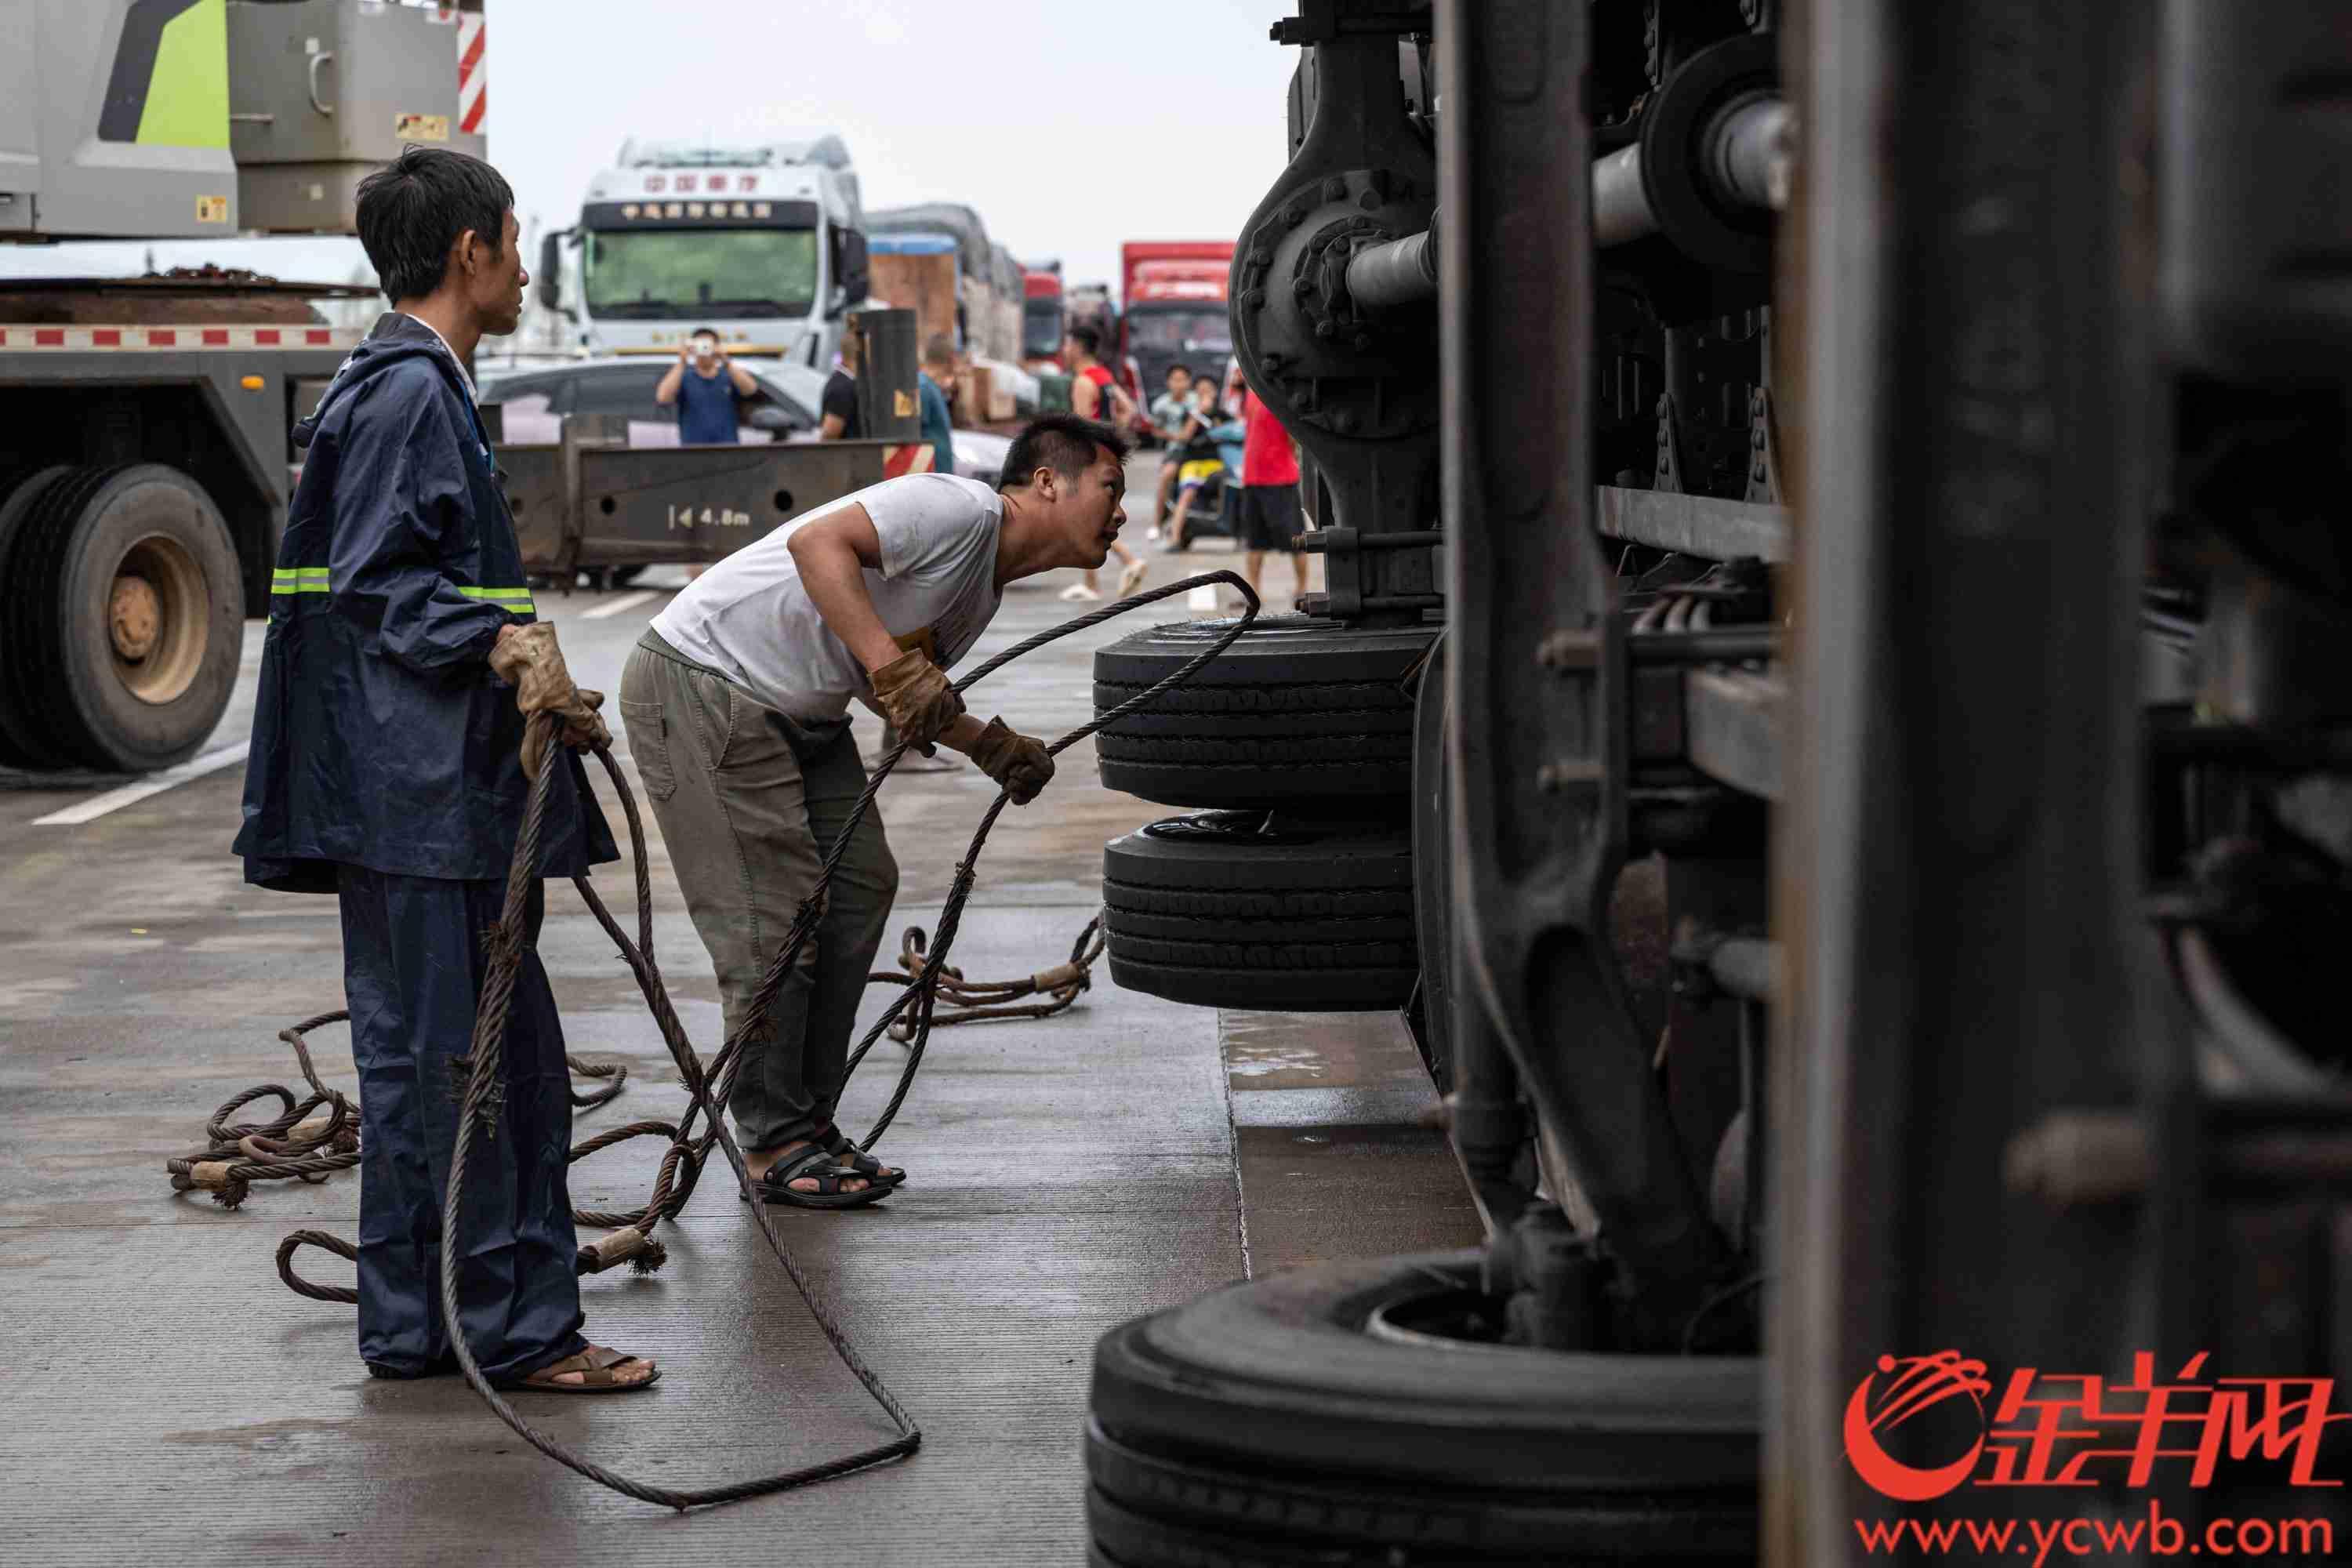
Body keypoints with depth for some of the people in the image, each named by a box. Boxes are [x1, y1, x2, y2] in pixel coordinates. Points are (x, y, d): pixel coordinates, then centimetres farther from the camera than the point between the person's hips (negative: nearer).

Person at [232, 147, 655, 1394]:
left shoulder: (409, 386, 19)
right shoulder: (409, 390, -13)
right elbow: (377, 586, -19)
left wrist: (521, 660, 23)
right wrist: (504, 642, -29)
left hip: (404, 793, 11)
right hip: (426, 790, -11)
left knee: (413, 1056, 12)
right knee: (476, 1056, -7)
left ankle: (414, 1326, 18)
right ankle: (517, 1327, -3)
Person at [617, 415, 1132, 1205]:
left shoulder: (985, 590, 12)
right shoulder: (960, 509, -19)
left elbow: (891, 694, 17)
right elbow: (819, 542, -31)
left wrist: (991, 745, 4)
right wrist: (894, 666, -37)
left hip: (797, 714, 10)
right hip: (700, 686, -10)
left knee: (860, 887, 4)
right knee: (773, 918, -11)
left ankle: (808, 1123, 11)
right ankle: (777, 1147, -3)